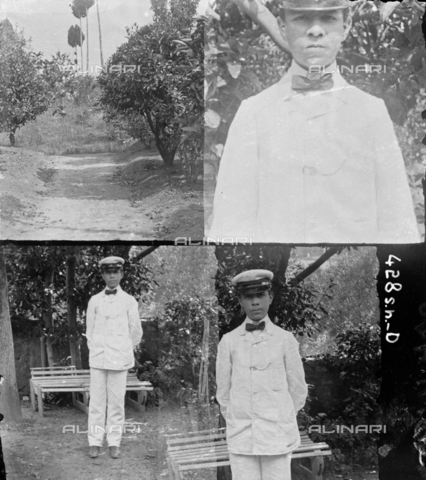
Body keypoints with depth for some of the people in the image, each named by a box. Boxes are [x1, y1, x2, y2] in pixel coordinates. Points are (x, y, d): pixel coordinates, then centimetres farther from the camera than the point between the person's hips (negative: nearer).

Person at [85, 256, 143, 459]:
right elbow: (89, 330, 12)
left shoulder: (129, 301, 1)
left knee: (117, 402, 1)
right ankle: (94, 443, 10)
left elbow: (136, 332, 9)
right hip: (98, 358, 1)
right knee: (96, 401, 2)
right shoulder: (94, 301, 4)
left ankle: (114, 443, 10)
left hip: (119, 359, -1)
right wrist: (95, 351, 12)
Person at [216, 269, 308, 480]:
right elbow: (223, 391, 9)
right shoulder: (229, 341, 1)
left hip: (277, 438, -1)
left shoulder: (285, 340, -1)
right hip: (241, 439, 1)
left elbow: (298, 390, 7)